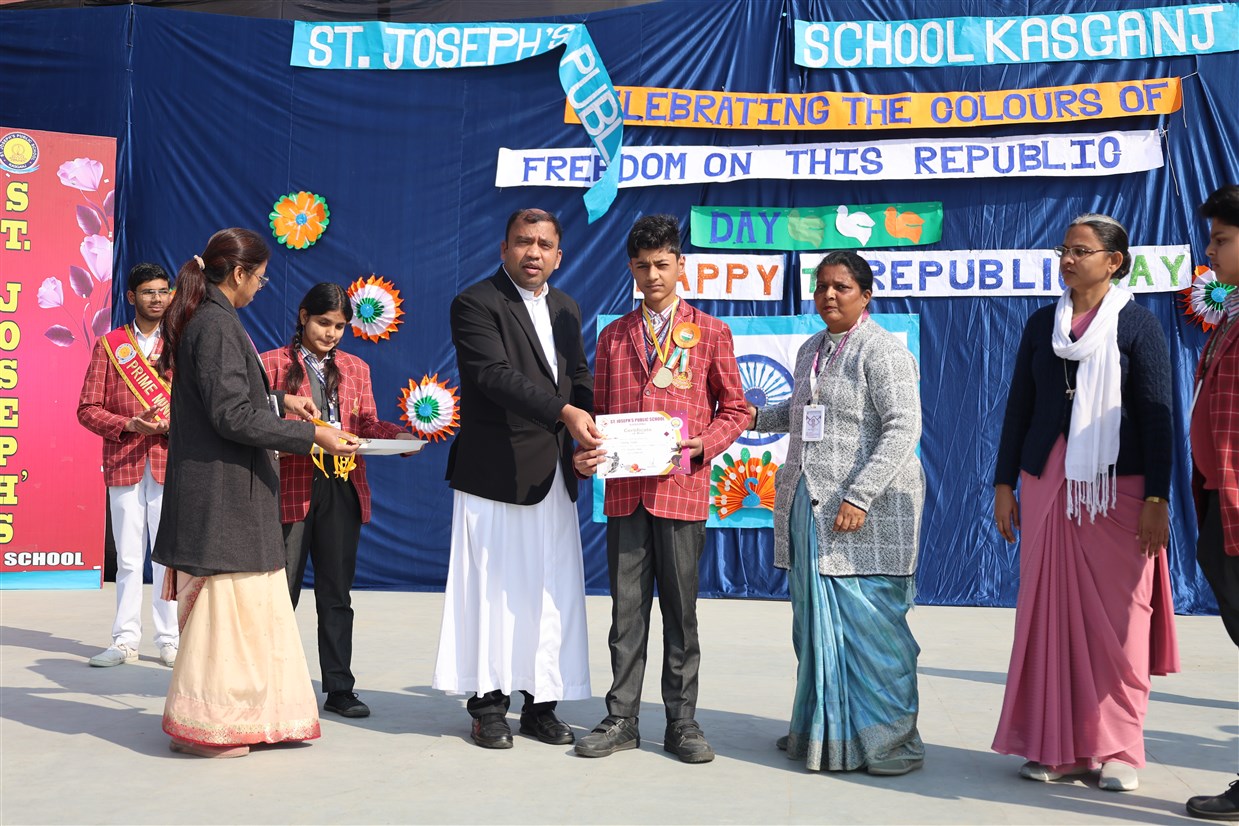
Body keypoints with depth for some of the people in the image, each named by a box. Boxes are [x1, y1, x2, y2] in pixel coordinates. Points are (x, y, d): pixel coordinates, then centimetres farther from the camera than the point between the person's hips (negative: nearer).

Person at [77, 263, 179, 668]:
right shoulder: (109, 345, 9)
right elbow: (88, 409, 5)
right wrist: (129, 425, -11)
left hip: (170, 462, 0)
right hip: (123, 463, 1)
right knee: (128, 558, 5)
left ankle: (170, 640, 8)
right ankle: (125, 641, 12)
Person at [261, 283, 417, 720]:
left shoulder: (355, 369, 16)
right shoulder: (273, 364, 5)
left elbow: (369, 425, 11)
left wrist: (398, 435, -8)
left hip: (342, 489, 3)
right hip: (291, 487, -3)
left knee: (336, 593, 8)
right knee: (282, 591, 3)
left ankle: (339, 688, 14)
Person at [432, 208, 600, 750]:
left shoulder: (565, 310, 16)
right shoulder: (475, 304, -6)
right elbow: (496, 375, -20)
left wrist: (590, 432, -2)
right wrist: (564, 412, -29)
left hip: (554, 476, 6)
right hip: (496, 474, -6)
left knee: (554, 593, 8)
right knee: (493, 590, 1)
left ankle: (541, 704, 19)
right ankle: (488, 705, 14)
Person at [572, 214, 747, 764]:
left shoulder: (711, 333, 6)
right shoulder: (613, 336, 14)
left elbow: (733, 409, 8)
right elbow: (599, 410, 15)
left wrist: (702, 444, -11)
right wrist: (586, 455, -4)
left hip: (682, 488, -2)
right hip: (624, 491, 3)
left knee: (681, 610, 4)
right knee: (626, 609, 7)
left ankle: (682, 722, 14)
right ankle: (622, 718, 16)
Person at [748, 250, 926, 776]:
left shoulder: (881, 350, -8)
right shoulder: (811, 350, 17)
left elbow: (903, 428, -16)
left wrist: (859, 496, -21)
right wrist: (758, 418, 17)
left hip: (864, 512, -7)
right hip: (809, 509, 8)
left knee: (866, 622, -6)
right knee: (817, 623, 9)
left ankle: (886, 741, 7)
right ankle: (824, 732, 20)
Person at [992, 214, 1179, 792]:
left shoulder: (1137, 325, 0)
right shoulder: (1042, 324, 10)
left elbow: (1157, 416, -3)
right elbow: (1019, 406, 12)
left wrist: (1156, 499, -9)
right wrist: (1004, 484, 9)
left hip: (1118, 485, -3)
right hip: (1048, 483, 3)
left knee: (1118, 617, -1)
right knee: (1050, 611, 3)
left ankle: (1118, 750, 10)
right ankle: (1059, 745, 12)